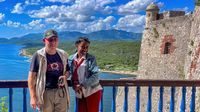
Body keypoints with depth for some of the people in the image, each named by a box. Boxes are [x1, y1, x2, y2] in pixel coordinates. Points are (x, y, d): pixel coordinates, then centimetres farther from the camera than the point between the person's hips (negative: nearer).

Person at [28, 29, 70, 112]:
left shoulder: (63, 55, 7)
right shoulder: (38, 55, -6)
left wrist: (65, 76, -6)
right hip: (45, 93, -4)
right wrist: (33, 97, -11)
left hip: (61, 92, 4)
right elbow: (31, 77, -6)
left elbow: (67, 71, 19)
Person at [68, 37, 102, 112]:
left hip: (92, 91, -4)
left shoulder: (91, 59, -8)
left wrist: (82, 85, -22)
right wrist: (74, 85, -11)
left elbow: (95, 76, -15)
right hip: (79, 94, 4)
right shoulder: (71, 59, 3)